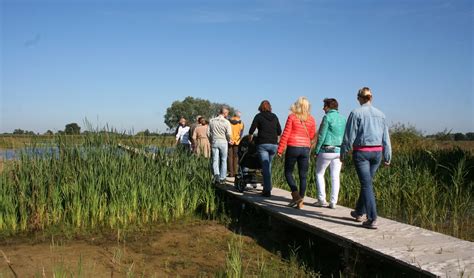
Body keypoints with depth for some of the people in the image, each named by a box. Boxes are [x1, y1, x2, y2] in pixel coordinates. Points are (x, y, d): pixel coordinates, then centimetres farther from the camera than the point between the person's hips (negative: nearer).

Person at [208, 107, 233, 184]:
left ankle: (216, 175, -13)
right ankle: (222, 178, 9)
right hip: (223, 142, -2)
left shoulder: (212, 121, 4)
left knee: (215, 160, 6)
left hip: (214, 142, 3)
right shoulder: (226, 122, -8)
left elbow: (208, 133, 5)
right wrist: (229, 141, 8)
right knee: (223, 160, 8)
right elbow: (229, 134, -12)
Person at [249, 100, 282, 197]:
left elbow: (251, 130, -2)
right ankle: (267, 187, 22)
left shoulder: (259, 116, 1)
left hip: (262, 144, -4)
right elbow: (279, 132, 13)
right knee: (268, 165, 17)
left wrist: (250, 138, 16)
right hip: (274, 144, 4)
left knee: (265, 167, -6)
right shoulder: (274, 117, 12)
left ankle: (267, 190, -10)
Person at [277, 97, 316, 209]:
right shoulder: (311, 119, 3)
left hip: (293, 147, -3)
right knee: (303, 176, 7)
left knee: (288, 172, 11)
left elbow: (286, 134, -7)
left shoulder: (292, 117, -6)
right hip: (305, 148, 3)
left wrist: (280, 149, -2)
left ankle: (296, 195, -7)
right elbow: (312, 136, 10)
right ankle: (300, 202, 8)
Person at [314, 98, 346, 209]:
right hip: (339, 151, 5)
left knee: (319, 174, 11)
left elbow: (321, 136, -11)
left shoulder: (327, 117, -8)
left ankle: (322, 199, 6)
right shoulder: (343, 119, 10)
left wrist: (316, 151, -4)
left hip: (326, 150, -5)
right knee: (335, 177, 8)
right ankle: (333, 202, 8)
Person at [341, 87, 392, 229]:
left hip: (361, 152, -5)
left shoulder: (356, 113, -7)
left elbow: (349, 136, -7)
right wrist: (387, 157, 15)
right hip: (377, 152, 5)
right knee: (366, 182, 18)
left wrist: (343, 153, 3)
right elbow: (386, 138, 9)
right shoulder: (380, 114, 7)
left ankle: (372, 220, -7)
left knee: (366, 184, -3)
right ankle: (359, 212, 33)